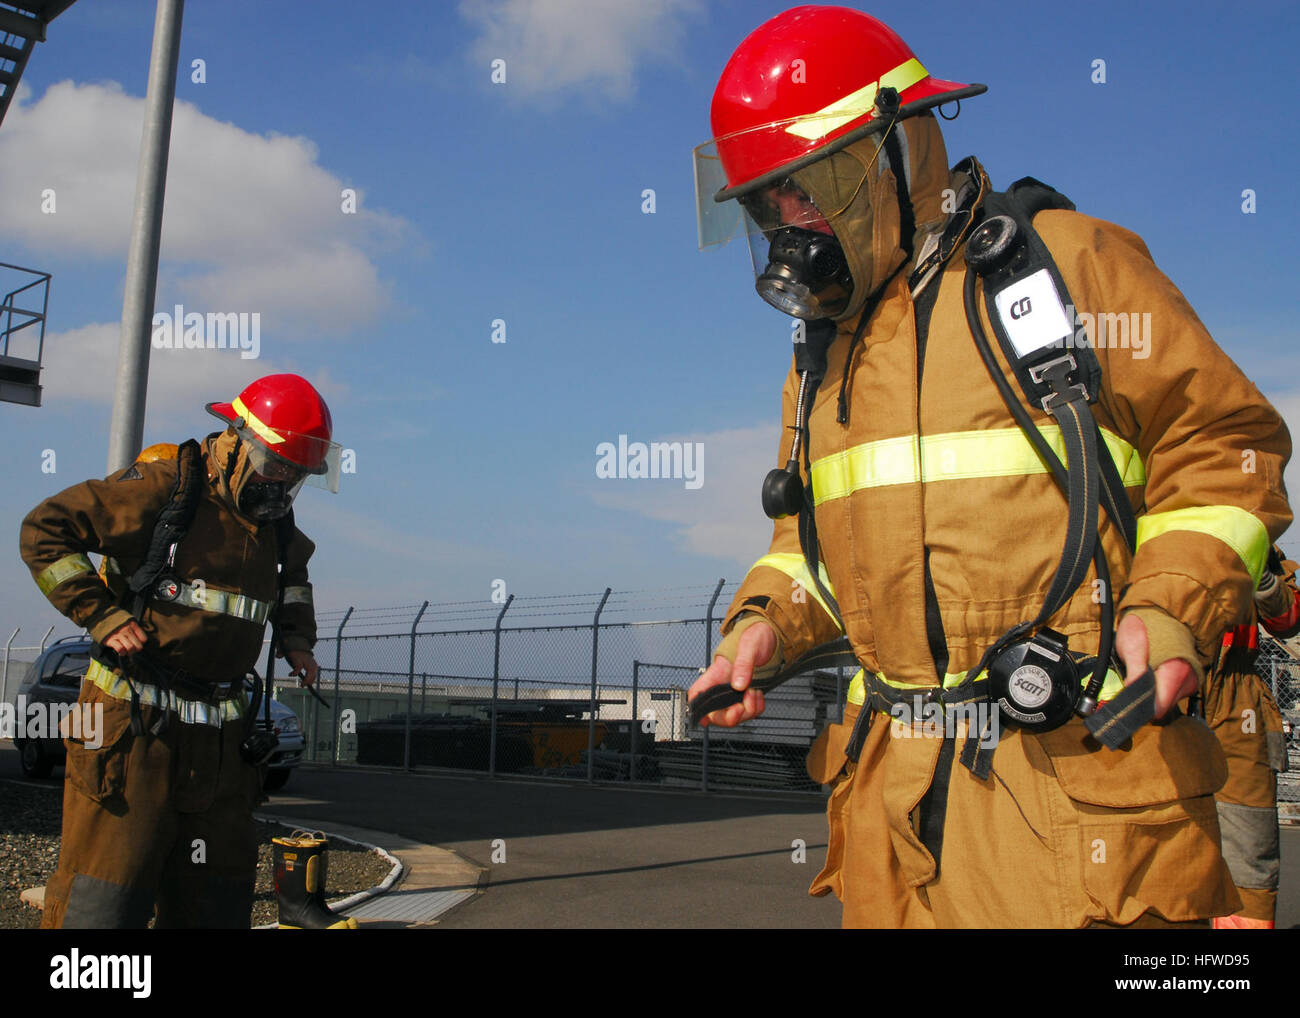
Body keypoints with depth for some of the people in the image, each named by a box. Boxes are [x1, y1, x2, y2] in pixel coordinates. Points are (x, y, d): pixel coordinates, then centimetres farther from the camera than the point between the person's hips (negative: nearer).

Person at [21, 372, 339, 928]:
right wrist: (101, 616, -13)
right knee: (103, 901, -6)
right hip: (135, 722, -6)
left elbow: (293, 574, 36)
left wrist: (296, 639, 20)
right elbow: (44, 530, -6)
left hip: (219, 737, 7)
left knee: (216, 901, 11)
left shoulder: (276, 526, 12)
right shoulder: (165, 486, -9)